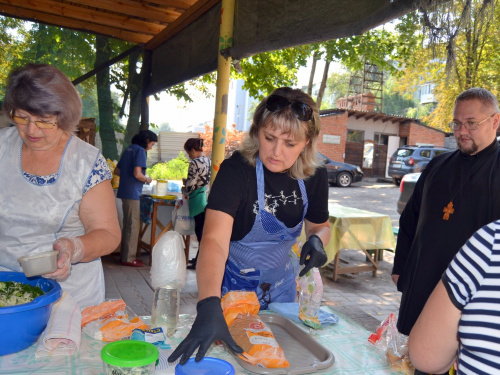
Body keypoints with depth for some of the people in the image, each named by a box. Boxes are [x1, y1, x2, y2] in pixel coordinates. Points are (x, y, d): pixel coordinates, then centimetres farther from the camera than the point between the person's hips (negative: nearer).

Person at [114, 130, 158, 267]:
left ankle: (124, 254, 25)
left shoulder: (129, 149, 16)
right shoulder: (140, 150, -11)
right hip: (132, 193, -9)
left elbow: (117, 171, 19)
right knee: (133, 226, -2)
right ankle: (128, 258, 3)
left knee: (127, 225, 17)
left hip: (125, 192, 9)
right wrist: (147, 179, -3)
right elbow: (137, 174, -21)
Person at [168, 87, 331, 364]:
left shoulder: (314, 177, -12)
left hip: (280, 286, 4)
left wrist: (316, 239, -18)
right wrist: (209, 307, -54)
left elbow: (320, 225, 6)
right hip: (231, 285, -4)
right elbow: (214, 240, -40)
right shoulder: (236, 170, -28)